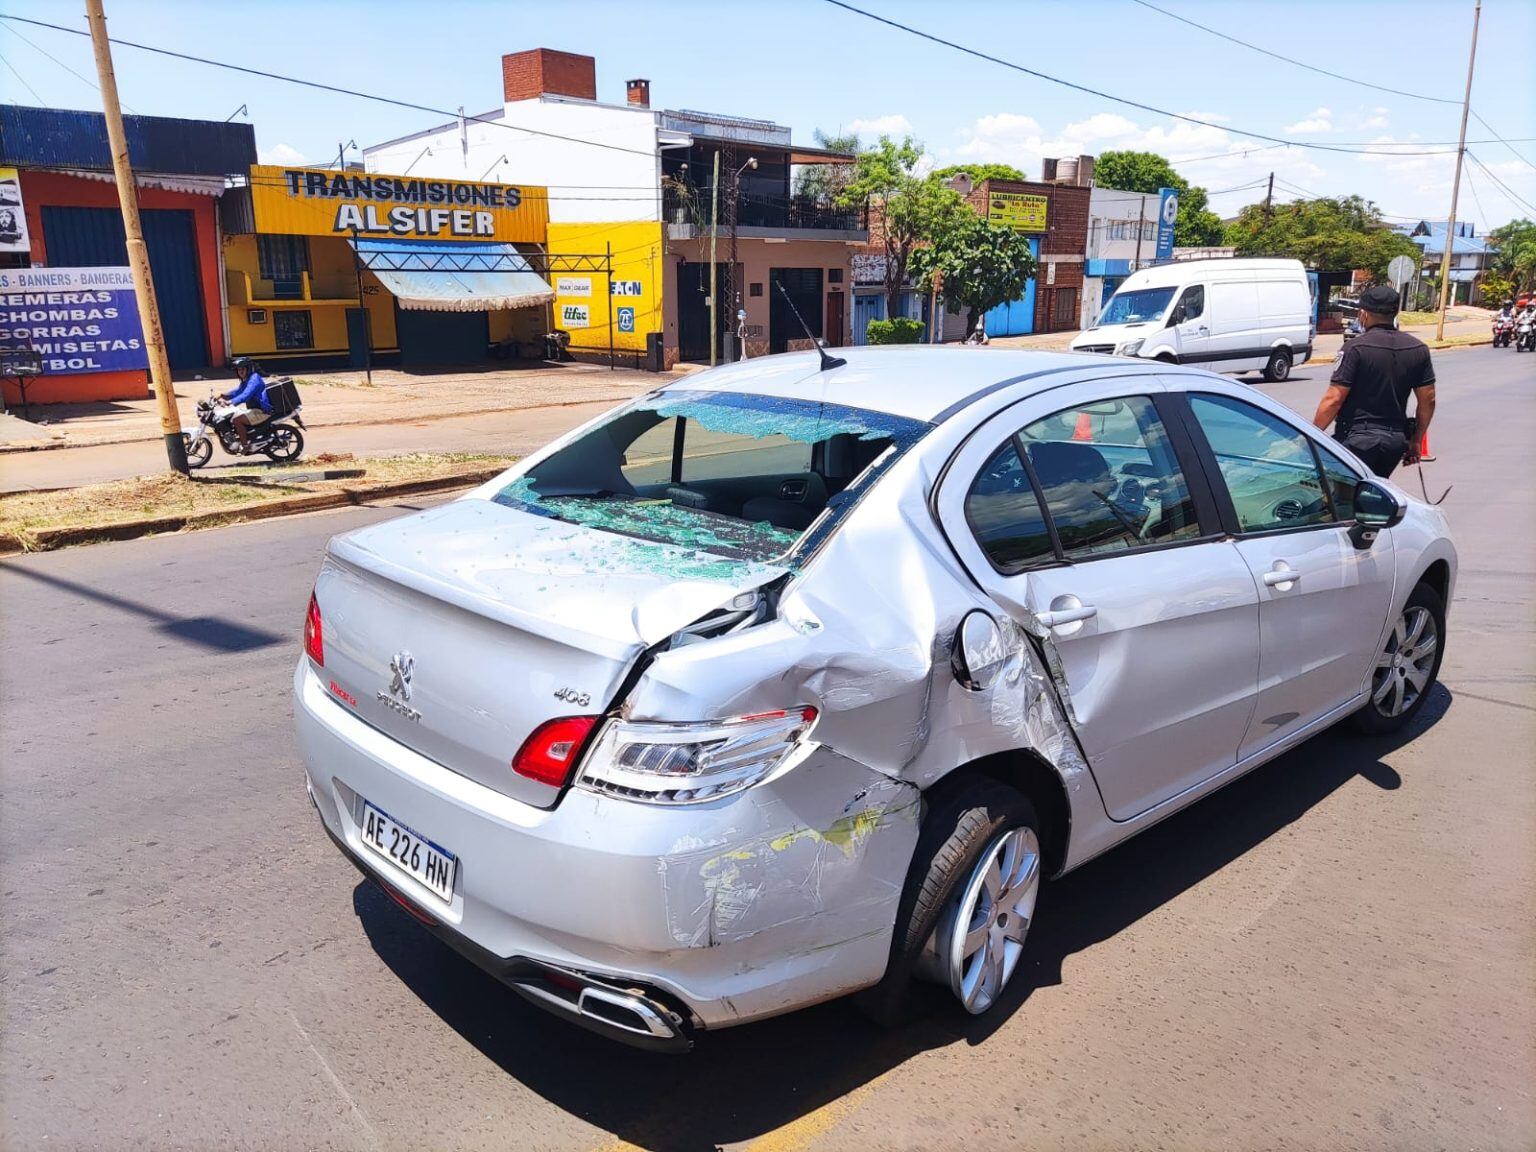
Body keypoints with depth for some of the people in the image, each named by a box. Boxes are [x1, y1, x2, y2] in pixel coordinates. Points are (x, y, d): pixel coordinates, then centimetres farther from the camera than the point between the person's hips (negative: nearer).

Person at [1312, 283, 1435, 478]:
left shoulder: (1355, 348, -12)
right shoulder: (1418, 349, 7)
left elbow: (1334, 399, -16)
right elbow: (1428, 401, 9)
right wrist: (1415, 441, 19)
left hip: (1357, 439, -6)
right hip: (1396, 439, 7)